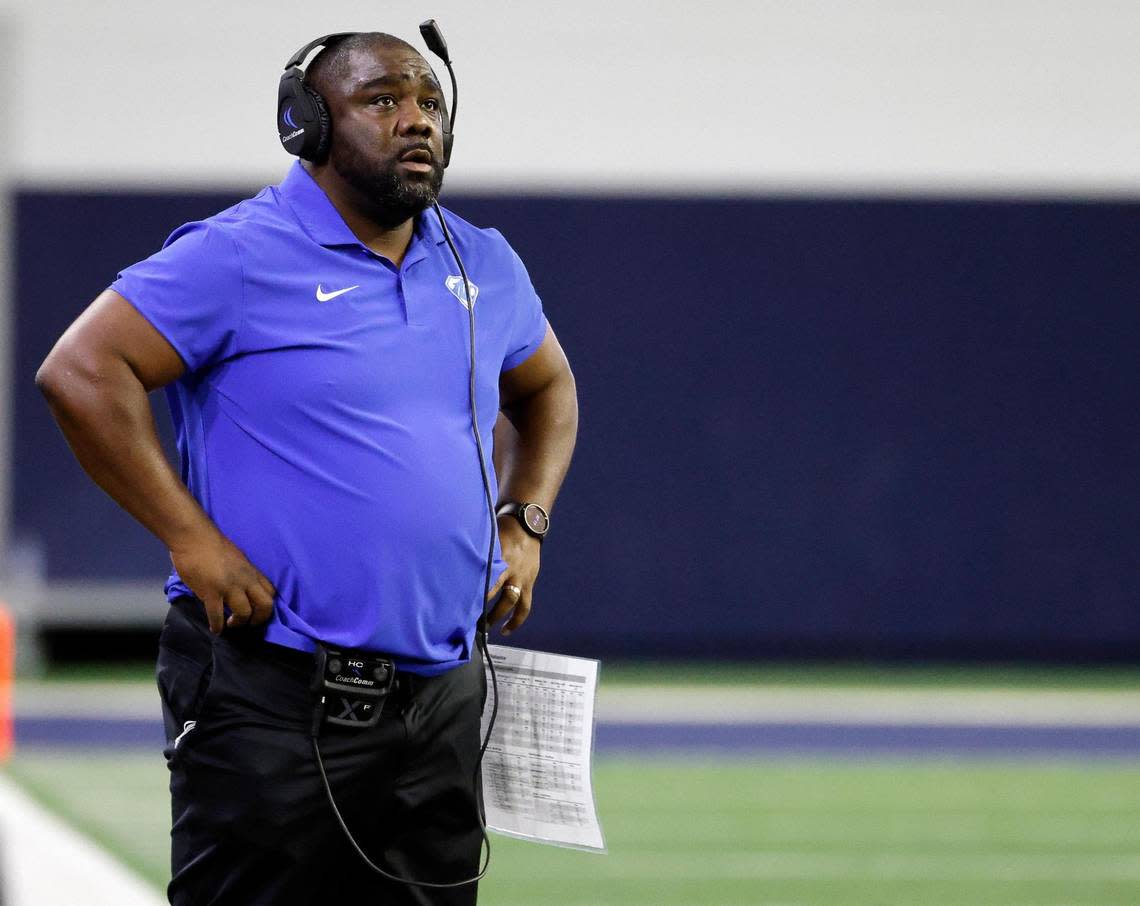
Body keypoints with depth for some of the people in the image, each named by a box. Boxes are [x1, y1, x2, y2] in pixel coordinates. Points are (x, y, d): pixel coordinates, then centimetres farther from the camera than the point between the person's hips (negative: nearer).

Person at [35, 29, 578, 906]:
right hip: (272, 693, -7)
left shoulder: (483, 268, 13)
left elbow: (547, 390, 32)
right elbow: (81, 372, -15)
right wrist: (194, 543, -17)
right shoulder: (242, 257, -9)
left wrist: (524, 526, 14)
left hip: (439, 698, 7)